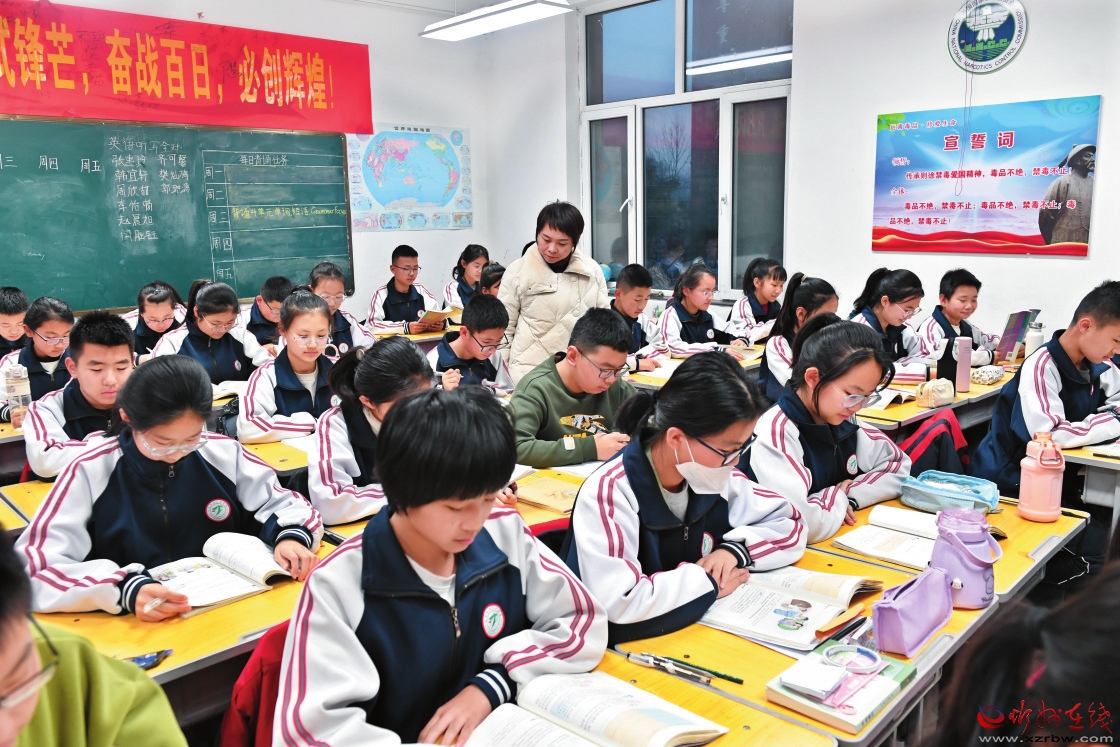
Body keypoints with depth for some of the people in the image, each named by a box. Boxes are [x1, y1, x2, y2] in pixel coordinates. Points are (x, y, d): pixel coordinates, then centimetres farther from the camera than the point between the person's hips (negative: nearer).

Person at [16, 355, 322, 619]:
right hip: (132, 630, -2)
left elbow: (283, 503, 8)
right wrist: (124, 589, -29)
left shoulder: (223, 454, -1)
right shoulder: (91, 471, -7)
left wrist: (291, 537, -13)